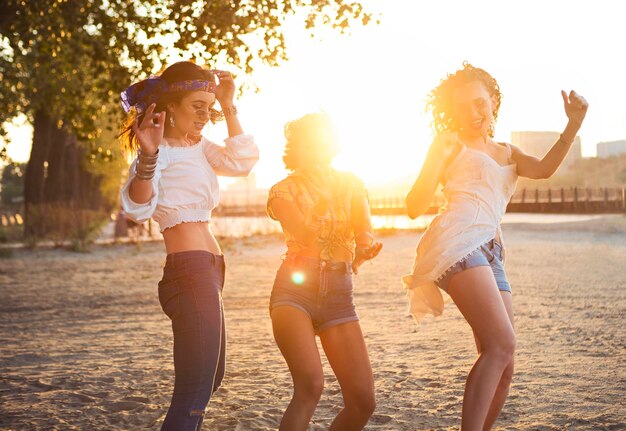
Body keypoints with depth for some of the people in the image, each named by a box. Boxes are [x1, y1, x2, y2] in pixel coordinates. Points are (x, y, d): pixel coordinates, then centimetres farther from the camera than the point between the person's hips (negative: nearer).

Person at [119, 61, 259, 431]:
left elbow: (243, 161, 15)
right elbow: (139, 207, -28)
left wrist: (229, 108, 10)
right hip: (190, 270, -10)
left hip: (210, 270, 10)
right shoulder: (161, 150, -12)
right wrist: (148, 158, -47)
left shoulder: (197, 147, 16)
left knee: (212, 376, 23)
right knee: (195, 391, -12)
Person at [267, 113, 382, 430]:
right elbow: (306, 233, -14)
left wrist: (365, 249, -23)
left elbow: (366, 235, -2)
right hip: (294, 289, -4)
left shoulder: (351, 184, 13)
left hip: (339, 296, 4)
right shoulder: (285, 189, 4)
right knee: (311, 384, -26)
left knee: (363, 400, -3)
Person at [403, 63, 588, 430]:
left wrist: (573, 125, -8)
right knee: (501, 345, -23)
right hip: (459, 242, -7)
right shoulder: (451, 146, 14)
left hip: (491, 254, 7)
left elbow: (544, 169, 4)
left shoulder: (507, 153, 28)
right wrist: (438, 158, -4)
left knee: (503, 367, 1)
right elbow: (415, 207, 6)